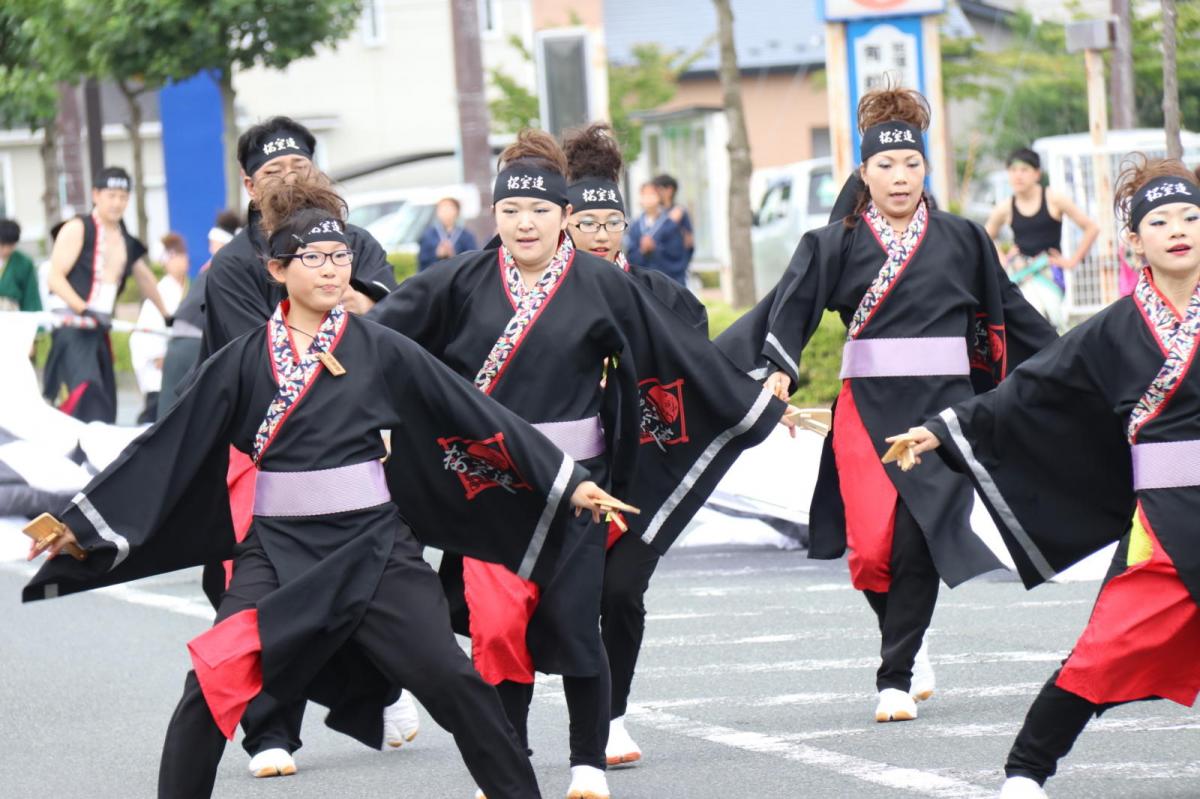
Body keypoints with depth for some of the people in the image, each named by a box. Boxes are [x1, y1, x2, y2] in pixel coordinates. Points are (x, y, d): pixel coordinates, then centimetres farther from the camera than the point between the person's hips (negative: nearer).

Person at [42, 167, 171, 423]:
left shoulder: (127, 240, 17)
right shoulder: (78, 229, -6)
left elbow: (144, 277, 33)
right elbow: (55, 277, -13)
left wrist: (166, 315, 41)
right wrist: (84, 310, -25)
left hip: (100, 332, 8)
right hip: (73, 331, -8)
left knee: (106, 405, 7)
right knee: (85, 393, -26)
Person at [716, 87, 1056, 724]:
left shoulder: (962, 241, 10)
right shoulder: (835, 245, 6)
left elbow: (1012, 313, 20)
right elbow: (788, 310, -4)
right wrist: (777, 370, -21)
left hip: (943, 407, 1)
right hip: (866, 408, 0)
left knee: (916, 543, -11)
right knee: (871, 547, -11)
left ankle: (896, 679, 1)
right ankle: (911, 648, 17)